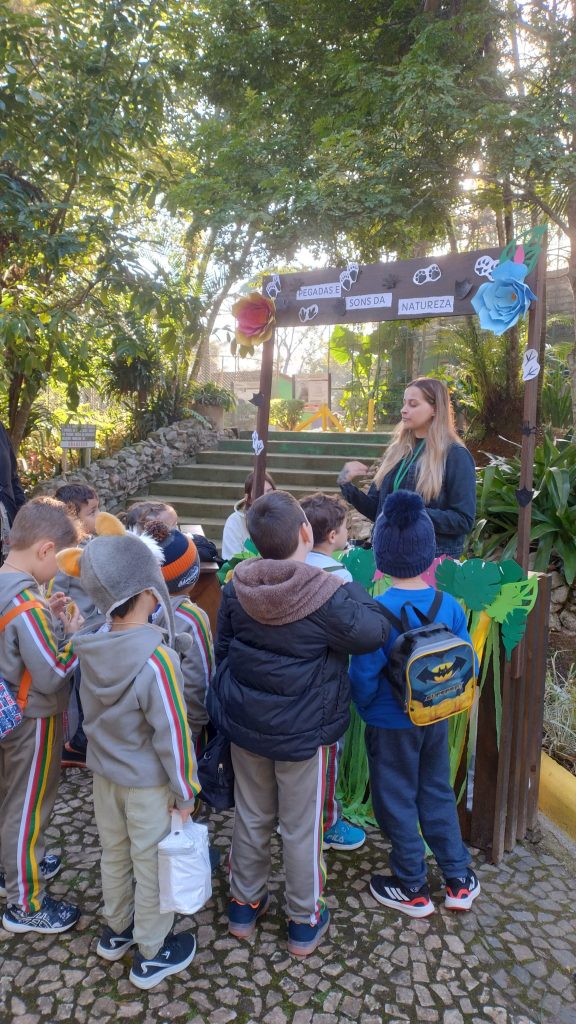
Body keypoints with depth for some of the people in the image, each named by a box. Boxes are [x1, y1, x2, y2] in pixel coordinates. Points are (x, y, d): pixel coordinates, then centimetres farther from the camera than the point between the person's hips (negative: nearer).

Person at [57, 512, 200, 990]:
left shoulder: (94, 646, -12)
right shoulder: (156, 659, -31)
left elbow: (92, 712, 3)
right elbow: (171, 733, -23)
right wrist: (185, 791, -11)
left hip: (103, 770, 6)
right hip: (148, 782, -6)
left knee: (114, 854, 26)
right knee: (152, 865, 15)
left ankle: (117, 930, 49)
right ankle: (152, 954, 35)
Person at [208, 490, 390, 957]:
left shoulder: (236, 588, -8)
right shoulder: (326, 595, -26)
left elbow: (223, 650, 4)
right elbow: (375, 631, -12)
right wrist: (348, 586, -1)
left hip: (245, 724, 5)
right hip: (304, 731, -4)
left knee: (252, 817, 23)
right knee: (301, 828, 14)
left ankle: (244, 906, 41)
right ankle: (305, 923, 33)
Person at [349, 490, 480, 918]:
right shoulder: (450, 605, -12)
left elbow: (363, 677, -22)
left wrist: (364, 705, -1)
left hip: (391, 726, -4)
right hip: (436, 721, 5)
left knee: (397, 801, 15)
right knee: (437, 793, 23)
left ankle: (412, 889, 31)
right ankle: (460, 880, 35)